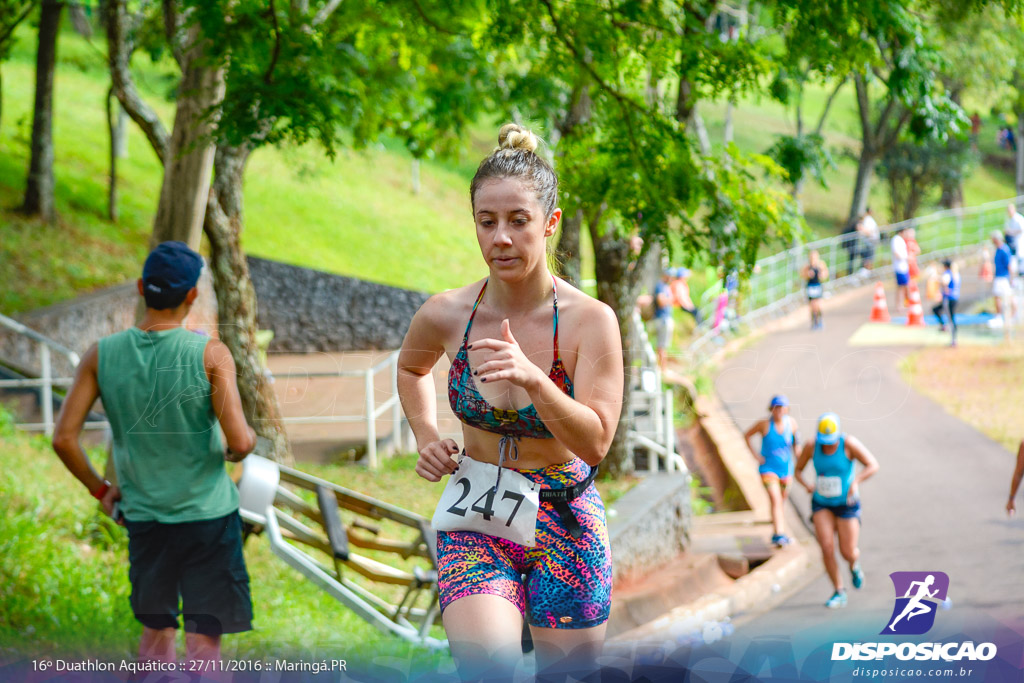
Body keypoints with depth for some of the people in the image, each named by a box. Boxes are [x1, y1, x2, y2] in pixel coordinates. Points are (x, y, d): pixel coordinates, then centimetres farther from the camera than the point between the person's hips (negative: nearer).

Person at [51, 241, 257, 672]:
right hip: (208, 514, -4)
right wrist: (243, 445, 7)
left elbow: (64, 439, -5)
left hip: (143, 516, 4)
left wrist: (100, 489, 10)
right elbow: (241, 442, -17)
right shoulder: (210, 354, -13)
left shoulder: (102, 355, -4)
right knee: (204, 640, 0)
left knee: (156, 633, 18)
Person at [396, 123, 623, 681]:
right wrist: (426, 436, 4)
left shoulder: (590, 320, -11)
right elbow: (411, 367, 19)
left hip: (565, 520, 0)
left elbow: (596, 442, -18)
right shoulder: (445, 315, -5)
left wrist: (532, 378, -31)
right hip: (475, 518, 0)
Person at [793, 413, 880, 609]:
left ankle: (854, 565, 38)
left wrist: (856, 481, -35)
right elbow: (798, 470, 3)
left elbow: (873, 465, -20)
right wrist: (807, 486, -17)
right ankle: (839, 593, 0)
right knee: (827, 547, -14)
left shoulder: (848, 444, -19)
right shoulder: (811, 446, -10)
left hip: (846, 504, -2)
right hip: (821, 504, 2)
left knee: (848, 552, -3)